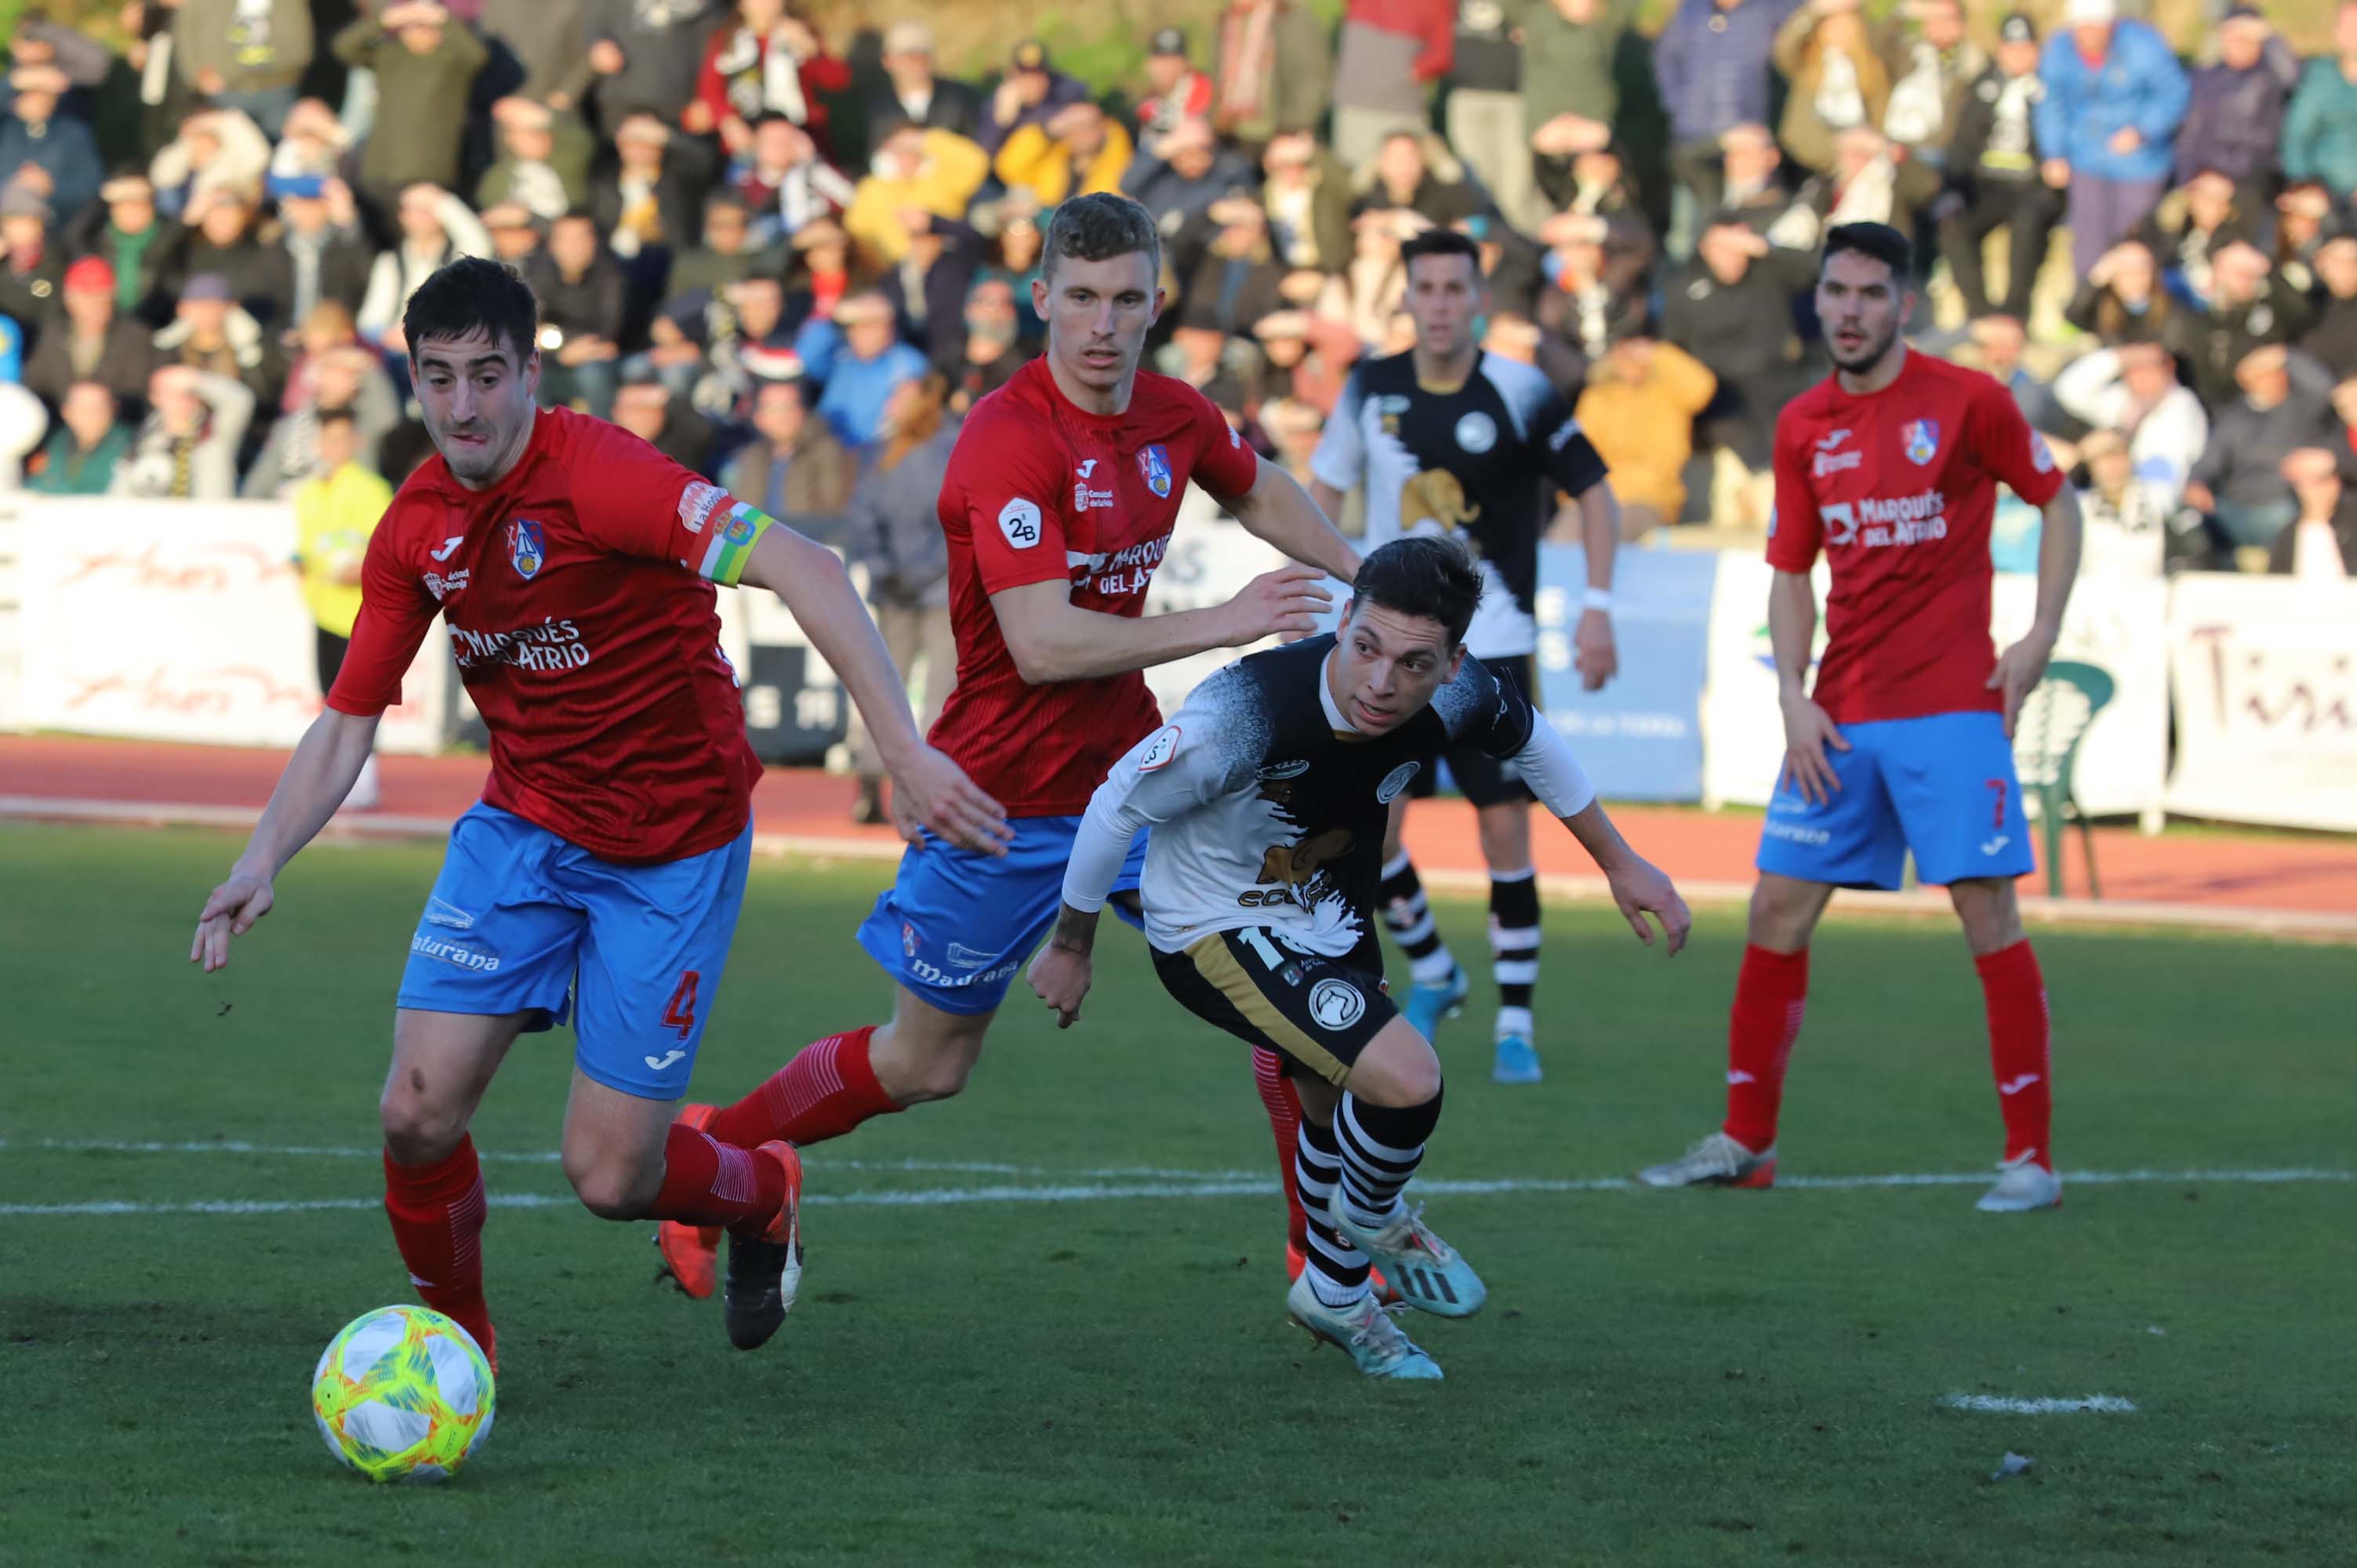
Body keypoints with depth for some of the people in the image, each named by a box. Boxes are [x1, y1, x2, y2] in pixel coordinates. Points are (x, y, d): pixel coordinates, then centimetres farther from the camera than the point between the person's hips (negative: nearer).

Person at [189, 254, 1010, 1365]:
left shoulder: (595, 474, -24)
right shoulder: (414, 530, -3)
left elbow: (801, 568, -33)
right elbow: (346, 722, 6)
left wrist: (907, 751, -41)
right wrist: (263, 861, -11)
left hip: (675, 847, -5)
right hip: (522, 826, 5)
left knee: (607, 1175, -4)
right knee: (418, 1111, -11)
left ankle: (762, 1193, 31)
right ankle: (453, 1336, 17)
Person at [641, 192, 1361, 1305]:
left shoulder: (1176, 417, 0)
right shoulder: (1009, 441, -23)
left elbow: (1259, 494, 26)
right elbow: (1043, 645, -31)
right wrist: (1220, 626, -28)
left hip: (1131, 773, 6)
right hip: (1005, 792, -6)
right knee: (924, 1064, 7)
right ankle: (711, 1155, 28)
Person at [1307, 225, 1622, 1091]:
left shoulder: (1520, 394, -8)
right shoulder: (1372, 388, 2)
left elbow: (1592, 492, 0)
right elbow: (1324, 490, 14)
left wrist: (1597, 606, -8)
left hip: (1491, 643, -3)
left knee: (1506, 830, -7)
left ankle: (1516, 1022, 4)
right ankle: (1431, 974, 25)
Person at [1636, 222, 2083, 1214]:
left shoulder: (1966, 401, -5)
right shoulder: (1803, 426, 8)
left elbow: (2057, 501, 5)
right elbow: (1791, 573, 14)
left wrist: (2041, 637, -5)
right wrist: (1793, 701, 1)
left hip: (1951, 705, -5)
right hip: (1838, 720, 5)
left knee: (1987, 915, -9)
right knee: (1778, 913, 5)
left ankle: (2031, 1155, -3)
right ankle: (1744, 1142, 16)